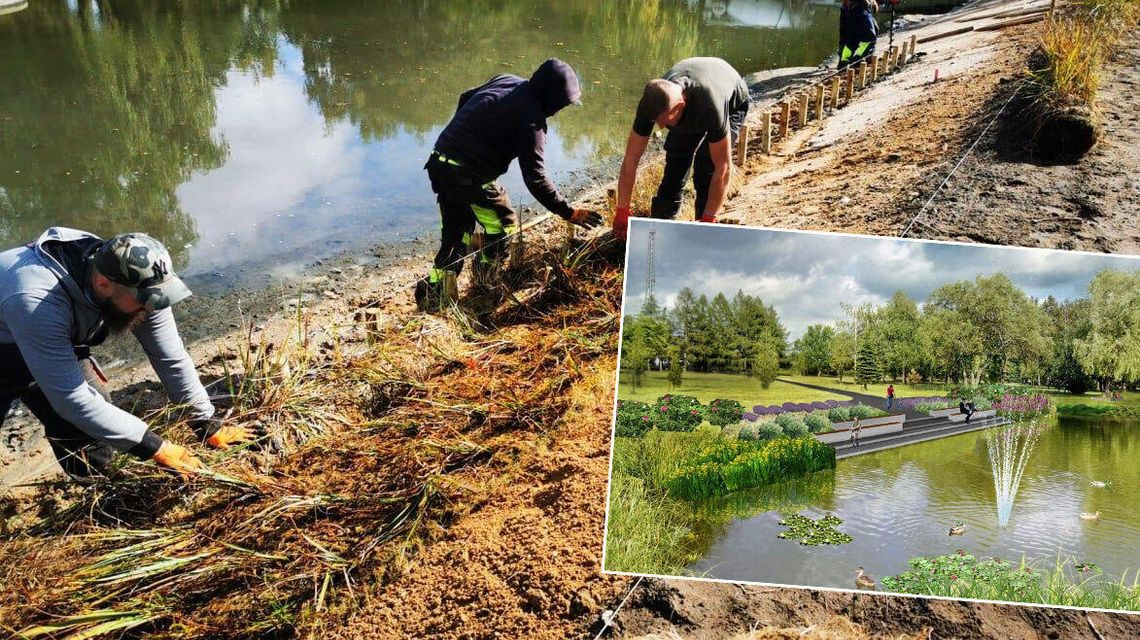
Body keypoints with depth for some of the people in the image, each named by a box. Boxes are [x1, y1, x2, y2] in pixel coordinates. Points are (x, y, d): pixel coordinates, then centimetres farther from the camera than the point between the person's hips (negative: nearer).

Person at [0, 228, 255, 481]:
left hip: (63, 348, 5)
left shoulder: (137, 285, -27)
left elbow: (172, 359, -16)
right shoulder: (37, 300, -44)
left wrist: (210, 426, -17)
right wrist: (155, 447, -38)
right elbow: (72, 399, -41)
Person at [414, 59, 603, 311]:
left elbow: (465, 98, 24)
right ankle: (486, 288, 24)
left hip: (439, 162, 8)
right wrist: (569, 212, -11)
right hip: (470, 177, -8)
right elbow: (535, 178, -17)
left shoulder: (506, 80, 9)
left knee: (456, 231, 20)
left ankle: (436, 289, 18)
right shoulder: (531, 121, -16)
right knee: (504, 227, 12)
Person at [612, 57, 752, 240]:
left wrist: (708, 220, -38)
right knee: (676, 160, -9)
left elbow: (723, 169, -41)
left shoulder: (710, 106, -48)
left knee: (706, 165, -21)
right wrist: (622, 212, -25)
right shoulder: (652, 103, -34)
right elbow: (630, 160, -27)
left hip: (732, 102, -4)